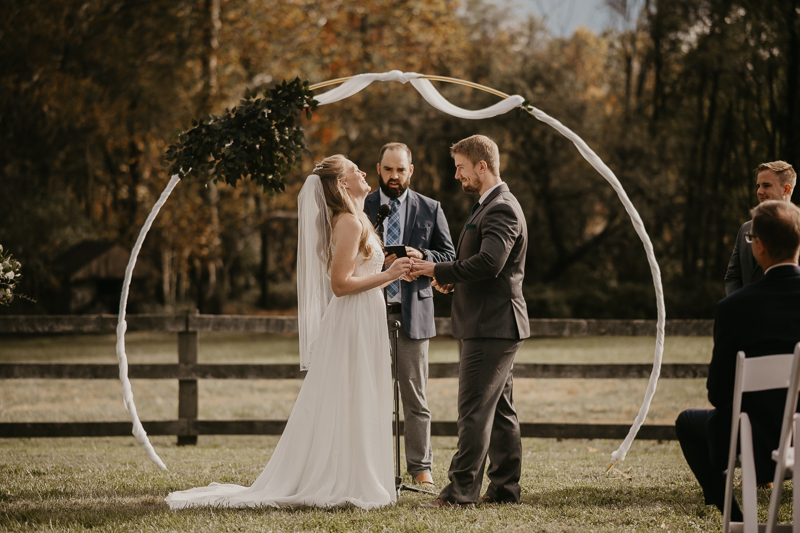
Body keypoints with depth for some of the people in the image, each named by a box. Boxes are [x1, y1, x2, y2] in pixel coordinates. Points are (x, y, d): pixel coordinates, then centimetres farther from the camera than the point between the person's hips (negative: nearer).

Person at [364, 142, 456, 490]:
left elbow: (449, 257, 8)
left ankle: (420, 467, 10)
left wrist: (420, 256, -12)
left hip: (412, 312, 0)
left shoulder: (430, 209, 8)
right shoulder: (360, 207, 8)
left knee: (415, 395, 3)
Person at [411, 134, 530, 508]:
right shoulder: (490, 206, 19)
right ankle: (504, 488, 17)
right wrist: (454, 279, 8)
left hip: (492, 326, -11)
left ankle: (461, 491, -9)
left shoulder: (501, 209, -16)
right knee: (499, 410, 12)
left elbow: (489, 263, -28)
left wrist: (439, 271, -20)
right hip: (493, 325, 11)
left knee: (474, 411, -10)